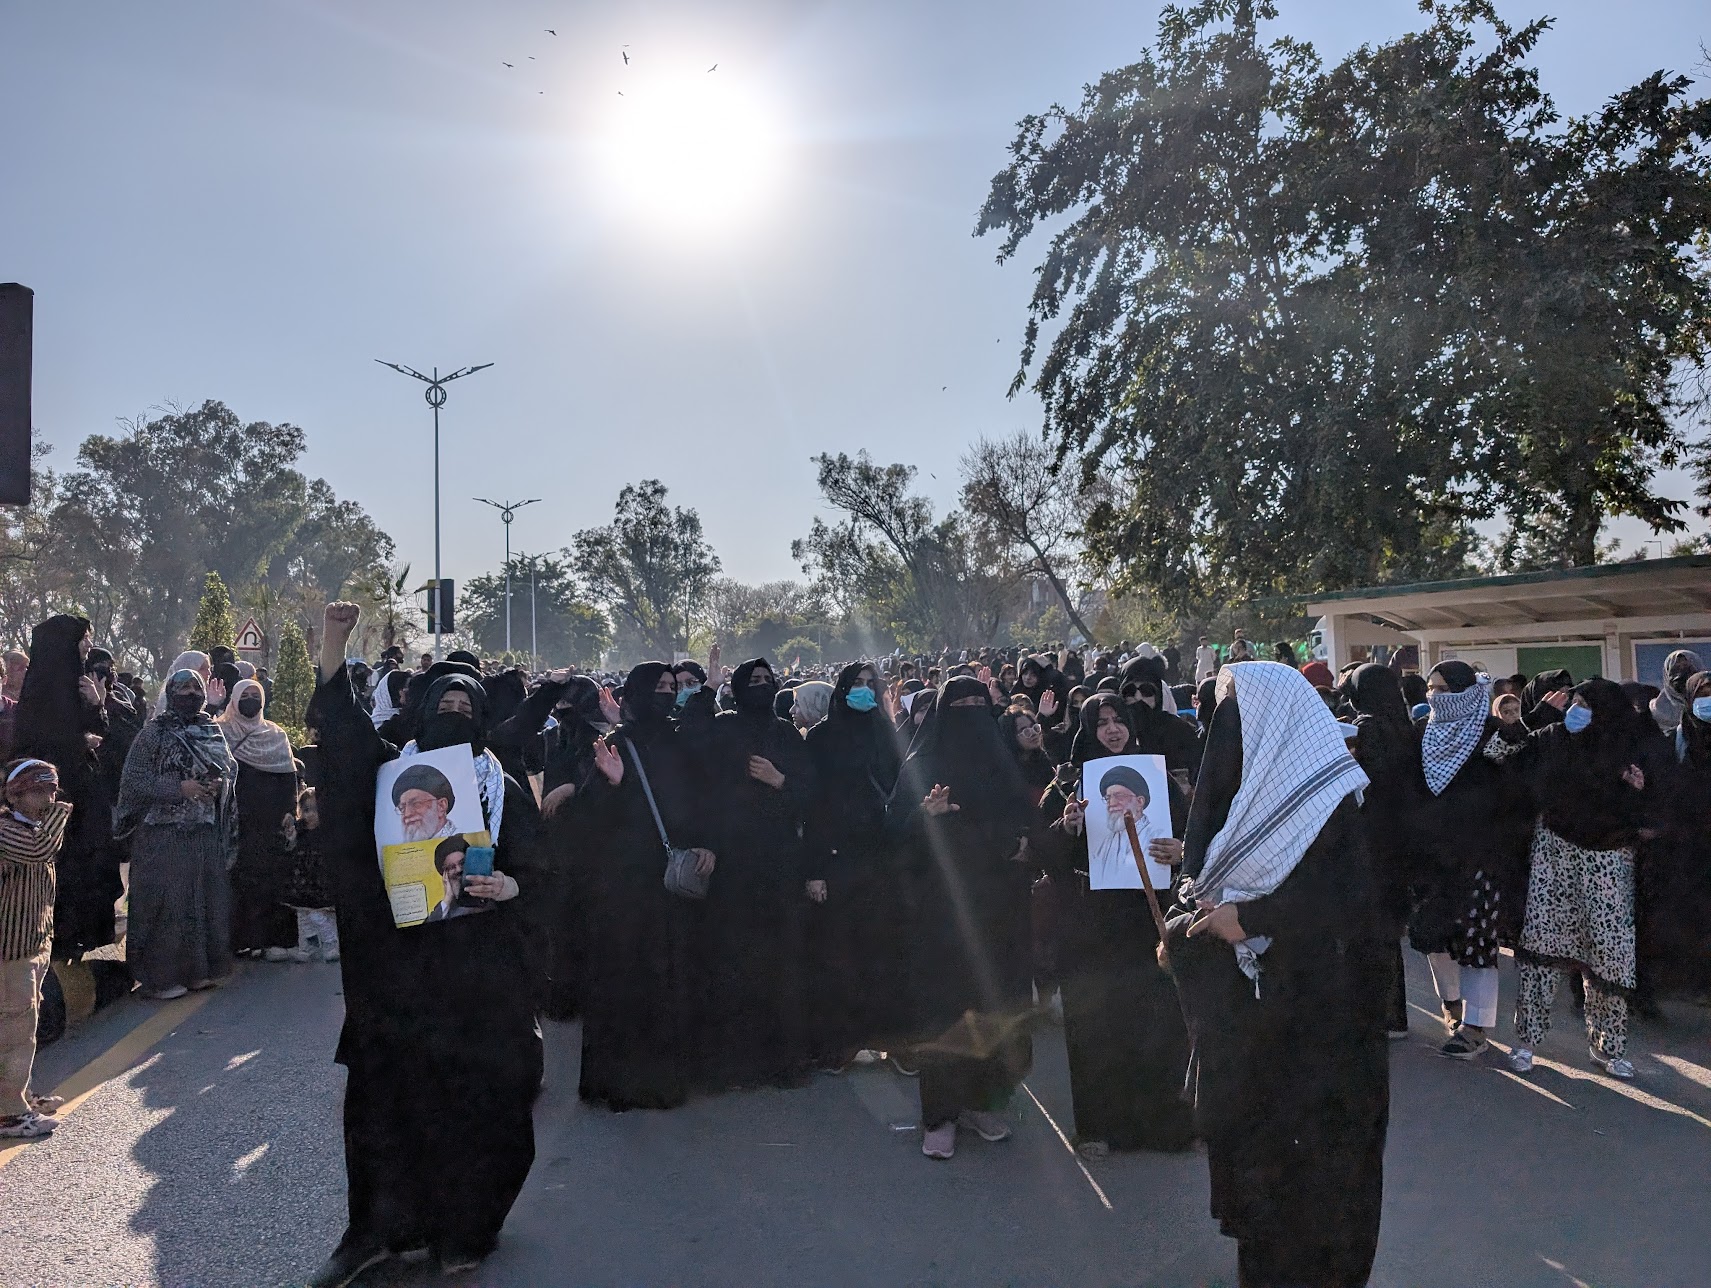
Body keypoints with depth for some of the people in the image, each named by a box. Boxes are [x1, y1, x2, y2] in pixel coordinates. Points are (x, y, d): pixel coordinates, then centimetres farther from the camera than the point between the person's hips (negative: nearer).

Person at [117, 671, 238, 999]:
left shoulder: (213, 731, 11)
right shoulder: (154, 732, -4)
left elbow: (228, 770, 19)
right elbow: (133, 780, -9)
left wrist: (220, 782, -3)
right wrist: (178, 788, -18)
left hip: (206, 833, 5)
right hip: (164, 833, -5)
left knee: (207, 899, 9)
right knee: (166, 901, -3)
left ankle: (201, 968, 21)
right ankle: (163, 975, 8)